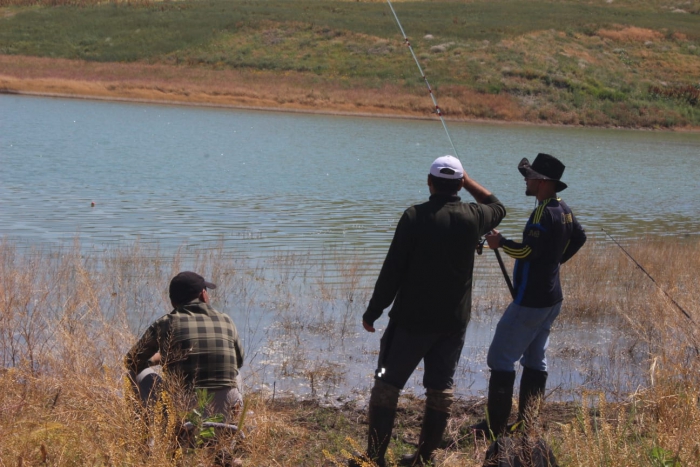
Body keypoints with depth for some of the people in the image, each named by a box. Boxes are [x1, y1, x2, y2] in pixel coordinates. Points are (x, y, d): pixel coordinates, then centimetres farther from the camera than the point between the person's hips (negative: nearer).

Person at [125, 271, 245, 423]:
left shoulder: (165, 324, 0)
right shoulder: (226, 322, 6)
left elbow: (132, 362, 13)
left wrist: (156, 359, 35)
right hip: (225, 416, 3)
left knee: (142, 372, 19)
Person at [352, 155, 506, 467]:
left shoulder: (415, 216, -12)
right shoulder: (473, 217, -1)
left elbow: (392, 270, -12)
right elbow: (498, 208, 25)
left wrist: (373, 312, -4)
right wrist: (468, 181, 25)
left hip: (412, 319, -4)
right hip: (454, 322, 4)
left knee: (387, 385, 3)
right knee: (440, 389, 12)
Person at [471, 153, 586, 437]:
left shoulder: (544, 213, -20)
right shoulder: (564, 210, 9)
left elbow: (527, 251, -27)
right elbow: (579, 237, 25)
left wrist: (500, 242, -12)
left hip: (530, 301, -10)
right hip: (551, 298, 10)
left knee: (501, 359, -5)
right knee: (535, 360, 14)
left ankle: (495, 427, -5)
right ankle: (526, 424, 16)